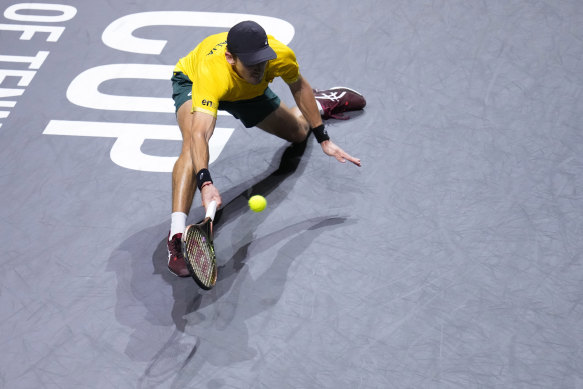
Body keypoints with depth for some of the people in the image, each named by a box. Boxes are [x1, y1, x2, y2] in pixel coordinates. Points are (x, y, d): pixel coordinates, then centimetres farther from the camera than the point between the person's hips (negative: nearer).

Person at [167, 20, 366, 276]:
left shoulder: (281, 56, -36)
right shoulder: (211, 74, -50)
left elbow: (299, 87, -12)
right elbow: (199, 135, -60)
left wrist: (323, 139, -9)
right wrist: (205, 183, -76)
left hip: (249, 92, 4)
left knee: (298, 132, 20)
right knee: (192, 146, -34)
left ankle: (320, 103, 56)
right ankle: (177, 234, -35)